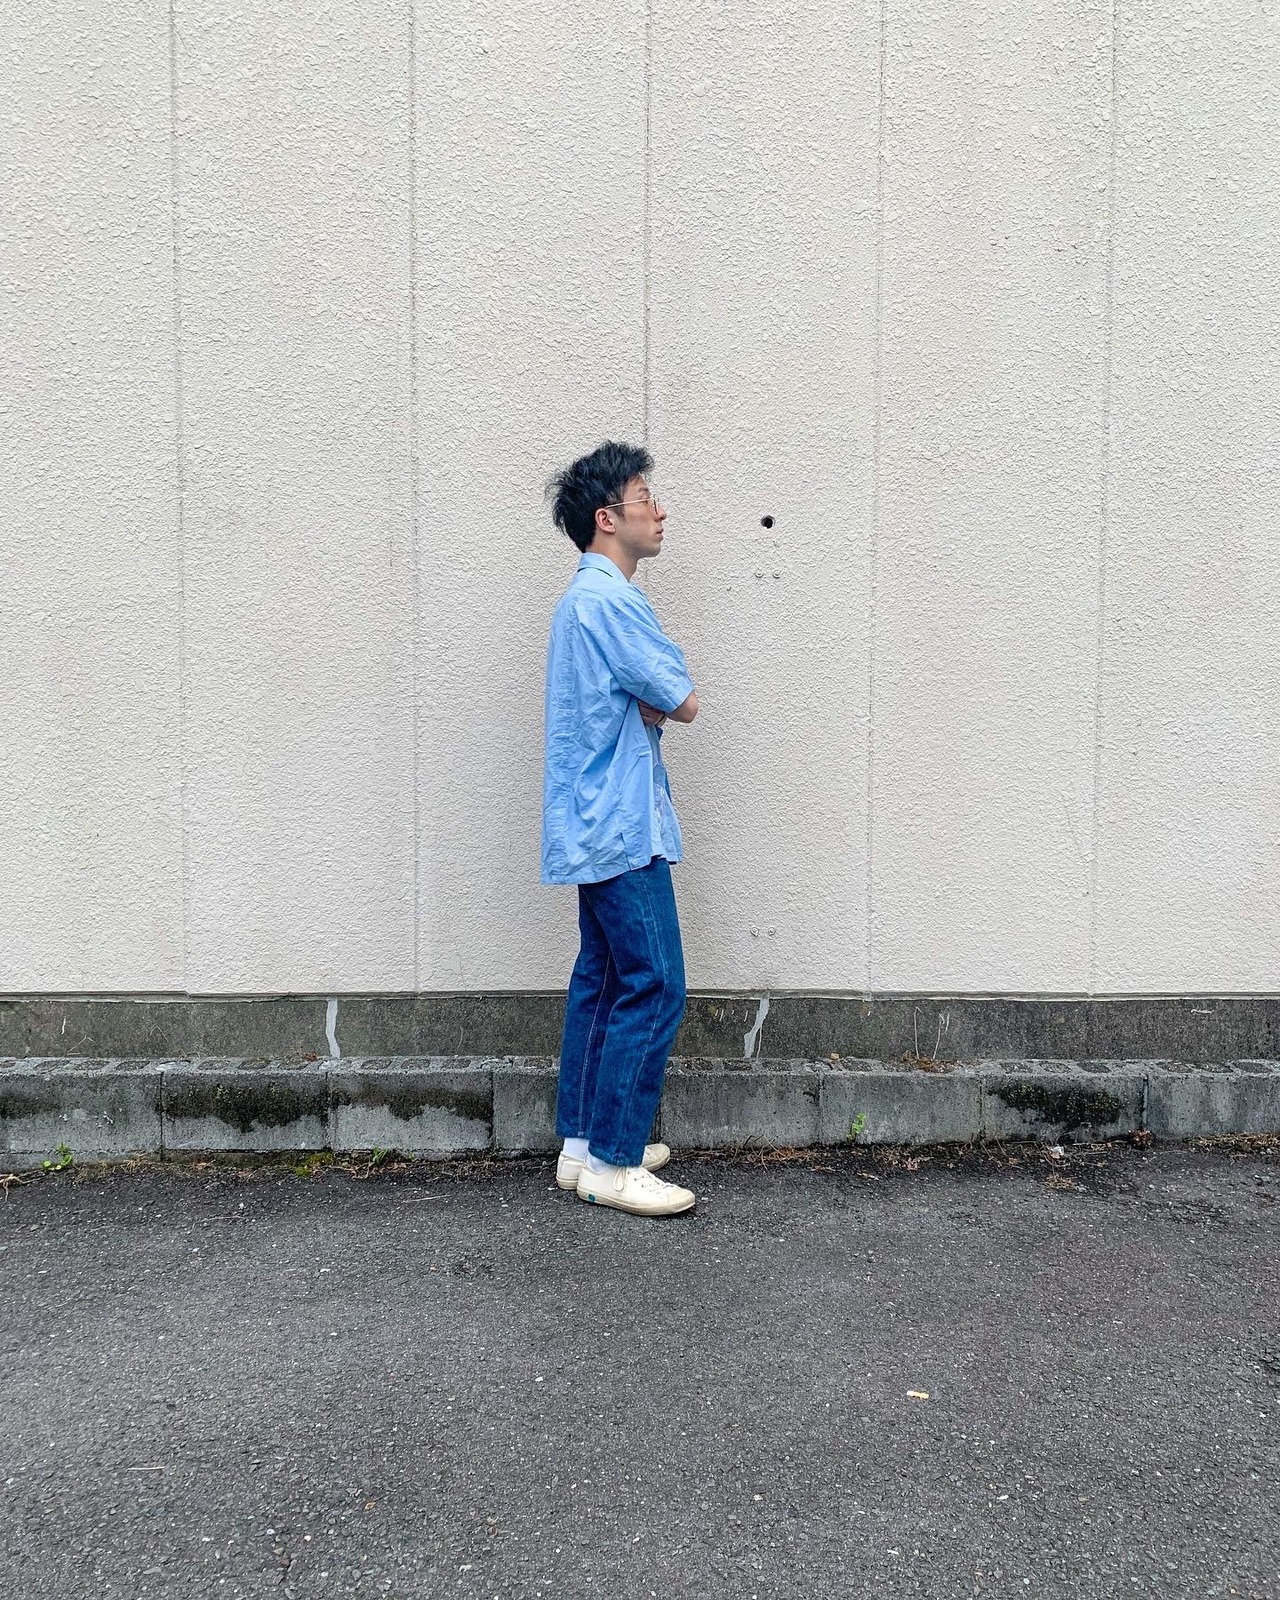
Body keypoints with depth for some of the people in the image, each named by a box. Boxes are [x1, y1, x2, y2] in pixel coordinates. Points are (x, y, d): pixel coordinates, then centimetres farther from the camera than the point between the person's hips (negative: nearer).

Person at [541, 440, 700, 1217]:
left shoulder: (589, 597, 18)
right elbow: (685, 702, -13)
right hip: (622, 829, -11)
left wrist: (650, 706, -4)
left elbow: (649, 701, 17)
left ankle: (583, 1146, 22)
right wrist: (663, 700, 6)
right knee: (653, 989, -6)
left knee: (604, 983, 14)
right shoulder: (610, 601, -16)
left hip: (598, 827, 11)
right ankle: (612, 1164, 3)